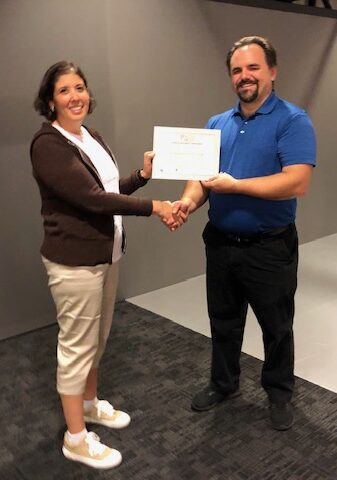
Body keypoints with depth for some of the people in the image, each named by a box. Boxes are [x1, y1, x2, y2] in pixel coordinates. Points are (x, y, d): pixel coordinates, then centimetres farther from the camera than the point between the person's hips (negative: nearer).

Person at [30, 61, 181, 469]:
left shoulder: (92, 137, 9)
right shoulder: (47, 144, -18)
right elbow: (92, 198, -25)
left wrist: (142, 175, -1)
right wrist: (153, 207, -21)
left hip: (105, 253, 9)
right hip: (74, 260, -8)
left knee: (97, 338, 20)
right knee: (77, 345, 2)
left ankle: (90, 403, 41)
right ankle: (75, 438, 18)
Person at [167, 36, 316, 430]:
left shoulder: (292, 121, -12)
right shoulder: (217, 124, 8)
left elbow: (297, 182, -24)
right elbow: (201, 174, 5)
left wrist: (234, 185, -23)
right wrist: (189, 200, -17)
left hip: (270, 249, -5)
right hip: (221, 244, 5)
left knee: (276, 327, 14)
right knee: (223, 322, 20)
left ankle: (279, 394, 36)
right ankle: (223, 383, 41)